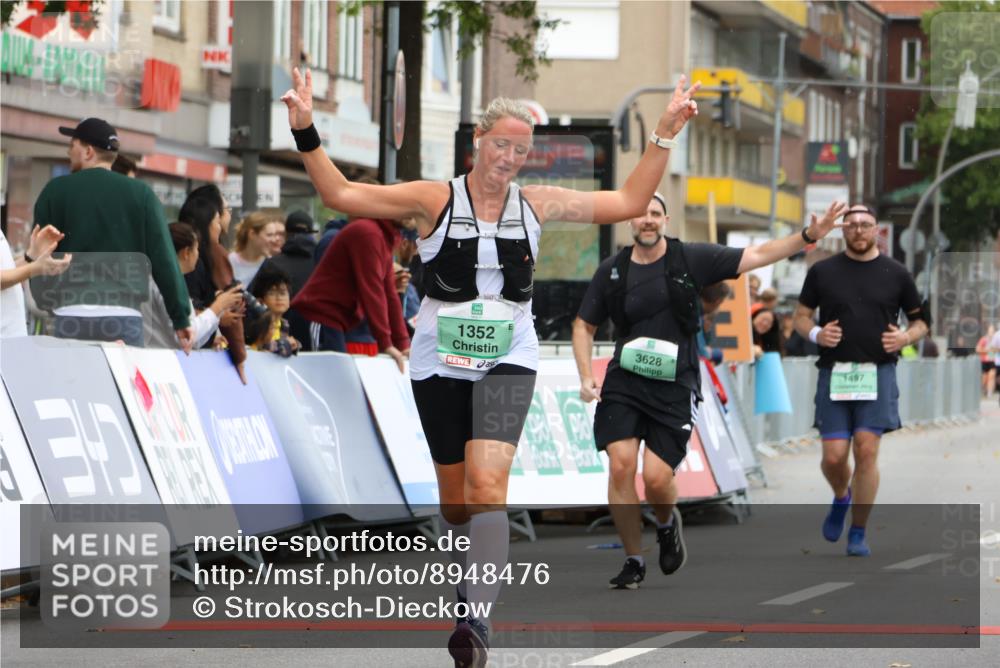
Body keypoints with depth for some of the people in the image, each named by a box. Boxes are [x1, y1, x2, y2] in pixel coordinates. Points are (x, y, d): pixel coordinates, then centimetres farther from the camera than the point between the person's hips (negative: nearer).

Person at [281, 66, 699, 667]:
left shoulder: (537, 205, 4)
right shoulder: (436, 200, -2)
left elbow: (629, 202, 9)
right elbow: (342, 195, -3)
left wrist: (665, 136, 3)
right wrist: (307, 133, -14)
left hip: (508, 362, -1)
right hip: (441, 362, 1)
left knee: (487, 483, -22)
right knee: (455, 497, 9)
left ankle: (479, 619, -28)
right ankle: (472, 586, 34)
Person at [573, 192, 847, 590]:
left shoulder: (692, 259, 0)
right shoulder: (611, 271, 6)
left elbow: (757, 256, 2)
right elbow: (584, 325, 16)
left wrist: (809, 236, -7)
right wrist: (586, 377, 3)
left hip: (675, 386, -1)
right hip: (623, 382, 1)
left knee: (657, 477, -12)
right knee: (621, 464, -15)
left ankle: (667, 524, 26)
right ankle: (633, 562, 1)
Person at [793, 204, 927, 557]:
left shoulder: (896, 274, 7)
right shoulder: (822, 271, 7)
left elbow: (920, 321, 14)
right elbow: (801, 316, 13)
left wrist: (905, 337, -8)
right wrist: (816, 333, -9)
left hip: (878, 372, -1)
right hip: (834, 373, 1)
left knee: (866, 450, -11)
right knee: (834, 455, -5)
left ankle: (858, 533, -1)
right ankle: (841, 497, 31)